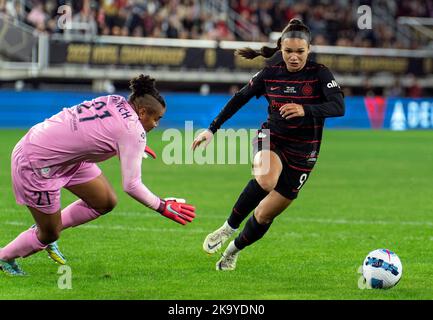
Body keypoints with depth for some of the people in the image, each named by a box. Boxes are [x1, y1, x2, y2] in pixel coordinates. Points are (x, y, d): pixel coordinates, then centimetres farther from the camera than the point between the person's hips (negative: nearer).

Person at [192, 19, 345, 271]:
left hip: (303, 152, -1)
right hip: (272, 138, 1)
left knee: (266, 214, 2)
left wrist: (306, 110, -44)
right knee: (266, 179, -35)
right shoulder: (270, 73, -4)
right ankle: (230, 226, -15)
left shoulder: (319, 74, -13)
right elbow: (240, 98, 9)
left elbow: (339, 106, -27)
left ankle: (234, 250, 30)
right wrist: (212, 129, 8)